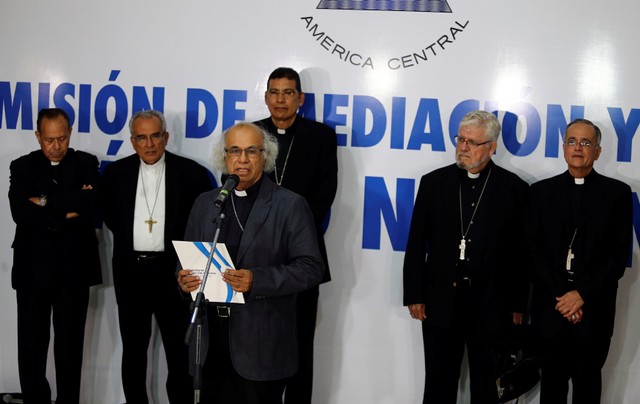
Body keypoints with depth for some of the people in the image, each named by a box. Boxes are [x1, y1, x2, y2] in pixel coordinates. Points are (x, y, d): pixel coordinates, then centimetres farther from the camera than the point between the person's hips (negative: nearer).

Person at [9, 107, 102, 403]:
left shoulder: (86, 164, 5)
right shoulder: (22, 167, 6)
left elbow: (89, 201, -14)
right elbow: (20, 212, -10)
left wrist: (45, 201, -10)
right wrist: (66, 213, -12)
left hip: (74, 267, 0)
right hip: (32, 268, 1)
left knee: (70, 345, 8)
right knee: (31, 346, 5)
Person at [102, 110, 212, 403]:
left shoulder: (191, 173, -4)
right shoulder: (116, 173, 4)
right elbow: (108, 215, 15)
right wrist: (130, 240, 6)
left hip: (173, 271, -2)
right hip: (130, 272, 3)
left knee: (179, 350, 5)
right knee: (133, 350, 13)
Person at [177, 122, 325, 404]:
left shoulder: (290, 205, -4)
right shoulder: (205, 203, 12)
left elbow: (311, 267, -9)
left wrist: (257, 280, -21)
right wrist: (184, 278, -5)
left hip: (262, 344, -4)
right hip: (211, 341, 4)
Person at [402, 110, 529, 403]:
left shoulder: (514, 188, -1)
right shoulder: (433, 182, 4)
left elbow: (521, 251, 0)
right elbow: (416, 244, 4)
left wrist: (518, 305, -1)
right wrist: (414, 295, 0)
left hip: (492, 305, -1)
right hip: (441, 302, 1)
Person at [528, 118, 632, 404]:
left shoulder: (617, 193, 2)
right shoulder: (542, 191, 6)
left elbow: (619, 254, -4)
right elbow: (535, 250, 1)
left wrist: (582, 294, -13)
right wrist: (559, 297, -10)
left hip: (594, 308, -1)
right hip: (551, 306, 1)